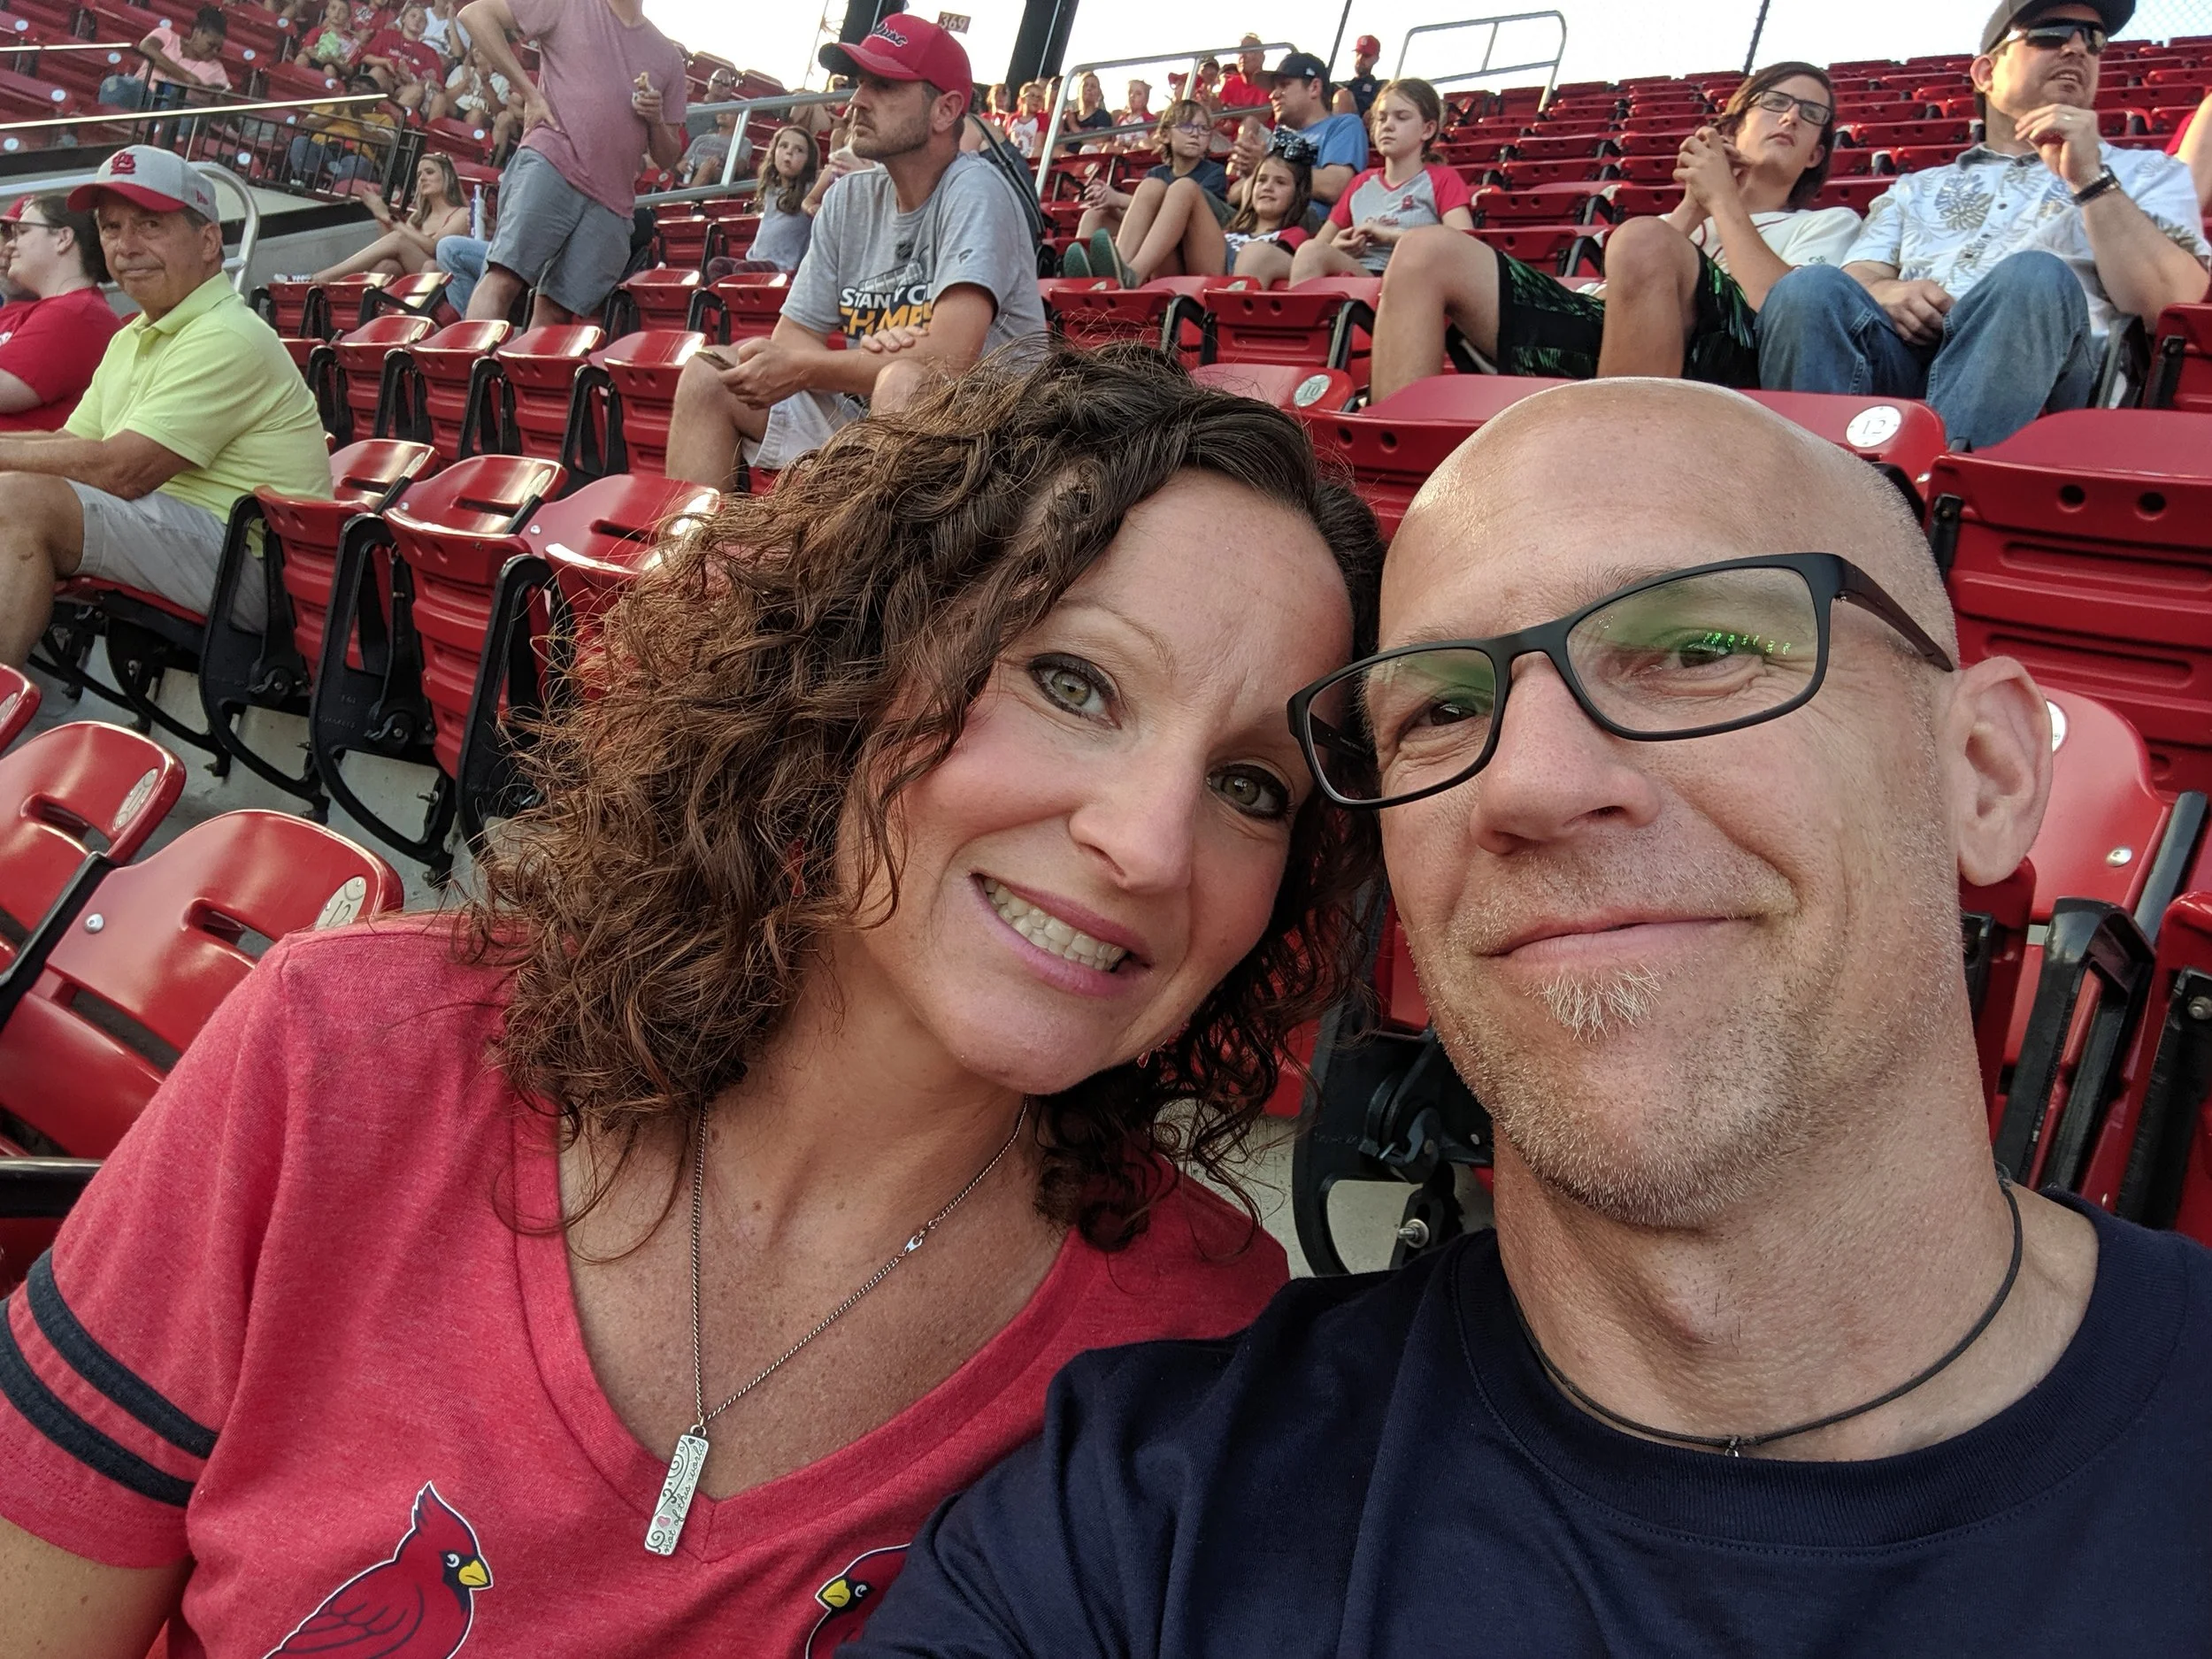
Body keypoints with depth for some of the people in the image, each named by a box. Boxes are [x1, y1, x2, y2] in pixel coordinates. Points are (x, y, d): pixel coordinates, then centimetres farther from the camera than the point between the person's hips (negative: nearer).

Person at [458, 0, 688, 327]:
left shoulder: (669, 57, 21)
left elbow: (668, 158, 24)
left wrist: (657, 120, 1)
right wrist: (529, 93, -3)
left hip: (611, 202, 4)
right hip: (549, 165, -3)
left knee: (556, 311, -2)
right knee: (504, 277, -19)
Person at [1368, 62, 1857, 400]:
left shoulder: (1830, 224, 26)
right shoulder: (1683, 219, 36)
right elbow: (1614, 295, 14)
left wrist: (1724, 201, 9)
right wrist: (1693, 206, 11)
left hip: (1716, 363, -4)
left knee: (1642, 241, -35)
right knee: (1426, 251, -6)